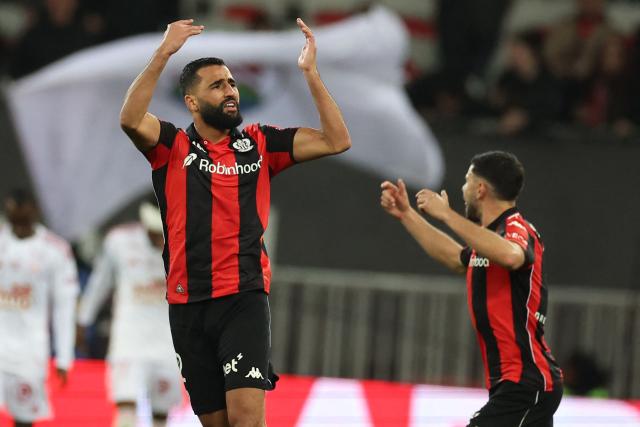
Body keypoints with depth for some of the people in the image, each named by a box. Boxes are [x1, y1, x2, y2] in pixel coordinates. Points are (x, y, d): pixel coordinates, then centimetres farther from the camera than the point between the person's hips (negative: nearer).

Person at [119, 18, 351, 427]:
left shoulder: (259, 143, 8)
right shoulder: (173, 146, 4)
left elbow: (336, 141, 2)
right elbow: (131, 119, -17)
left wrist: (310, 72, -5)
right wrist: (164, 54, -23)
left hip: (245, 298, -1)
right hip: (189, 304, 1)